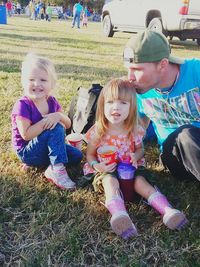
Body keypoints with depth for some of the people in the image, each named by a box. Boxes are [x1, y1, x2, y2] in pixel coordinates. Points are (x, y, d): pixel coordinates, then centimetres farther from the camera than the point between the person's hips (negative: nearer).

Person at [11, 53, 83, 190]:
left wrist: (59, 116, -22)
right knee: (56, 129, -28)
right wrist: (46, 121, -28)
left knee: (77, 156, -5)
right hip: (27, 152, -7)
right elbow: (26, 135, -28)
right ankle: (57, 170, -25)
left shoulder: (52, 101, -2)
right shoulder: (22, 105, -21)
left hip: (45, 147, 7)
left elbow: (68, 124, 0)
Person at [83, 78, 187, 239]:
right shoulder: (98, 131, -10)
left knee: (140, 181, -24)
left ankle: (167, 210, -37)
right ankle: (119, 214, -58)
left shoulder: (134, 130, -5)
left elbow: (140, 149, 11)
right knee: (110, 182, -32)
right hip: (106, 170, -2)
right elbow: (89, 154, 2)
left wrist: (136, 156, -15)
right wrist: (96, 165, -21)